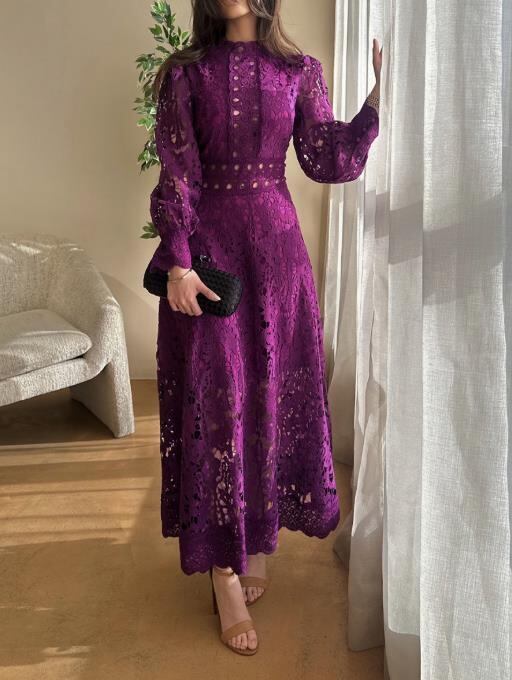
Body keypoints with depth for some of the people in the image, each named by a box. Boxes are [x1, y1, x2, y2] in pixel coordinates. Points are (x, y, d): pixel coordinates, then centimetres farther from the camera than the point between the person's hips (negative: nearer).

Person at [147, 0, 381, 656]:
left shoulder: (299, 71, 8)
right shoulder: (184, 72, 2)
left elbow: (328, 162, 4)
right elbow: (176, 176, -4)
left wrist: (379, 96, -5)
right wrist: (178, 262, -13)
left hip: (276, 241, 3)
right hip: (208, 241, -2)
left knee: (275, 387, 6)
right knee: (215, 395, -3)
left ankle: (258, 533, 27)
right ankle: (224, 574, 6)